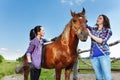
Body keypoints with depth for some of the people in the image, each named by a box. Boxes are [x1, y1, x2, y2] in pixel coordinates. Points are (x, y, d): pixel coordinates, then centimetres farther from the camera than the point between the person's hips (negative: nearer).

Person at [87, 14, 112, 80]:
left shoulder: (108, 30, 3)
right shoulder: (93, 29, 13)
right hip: (93, 56, 3)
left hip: (104, 54, -3)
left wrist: (91, 35, -16)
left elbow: (102, 41, -12)